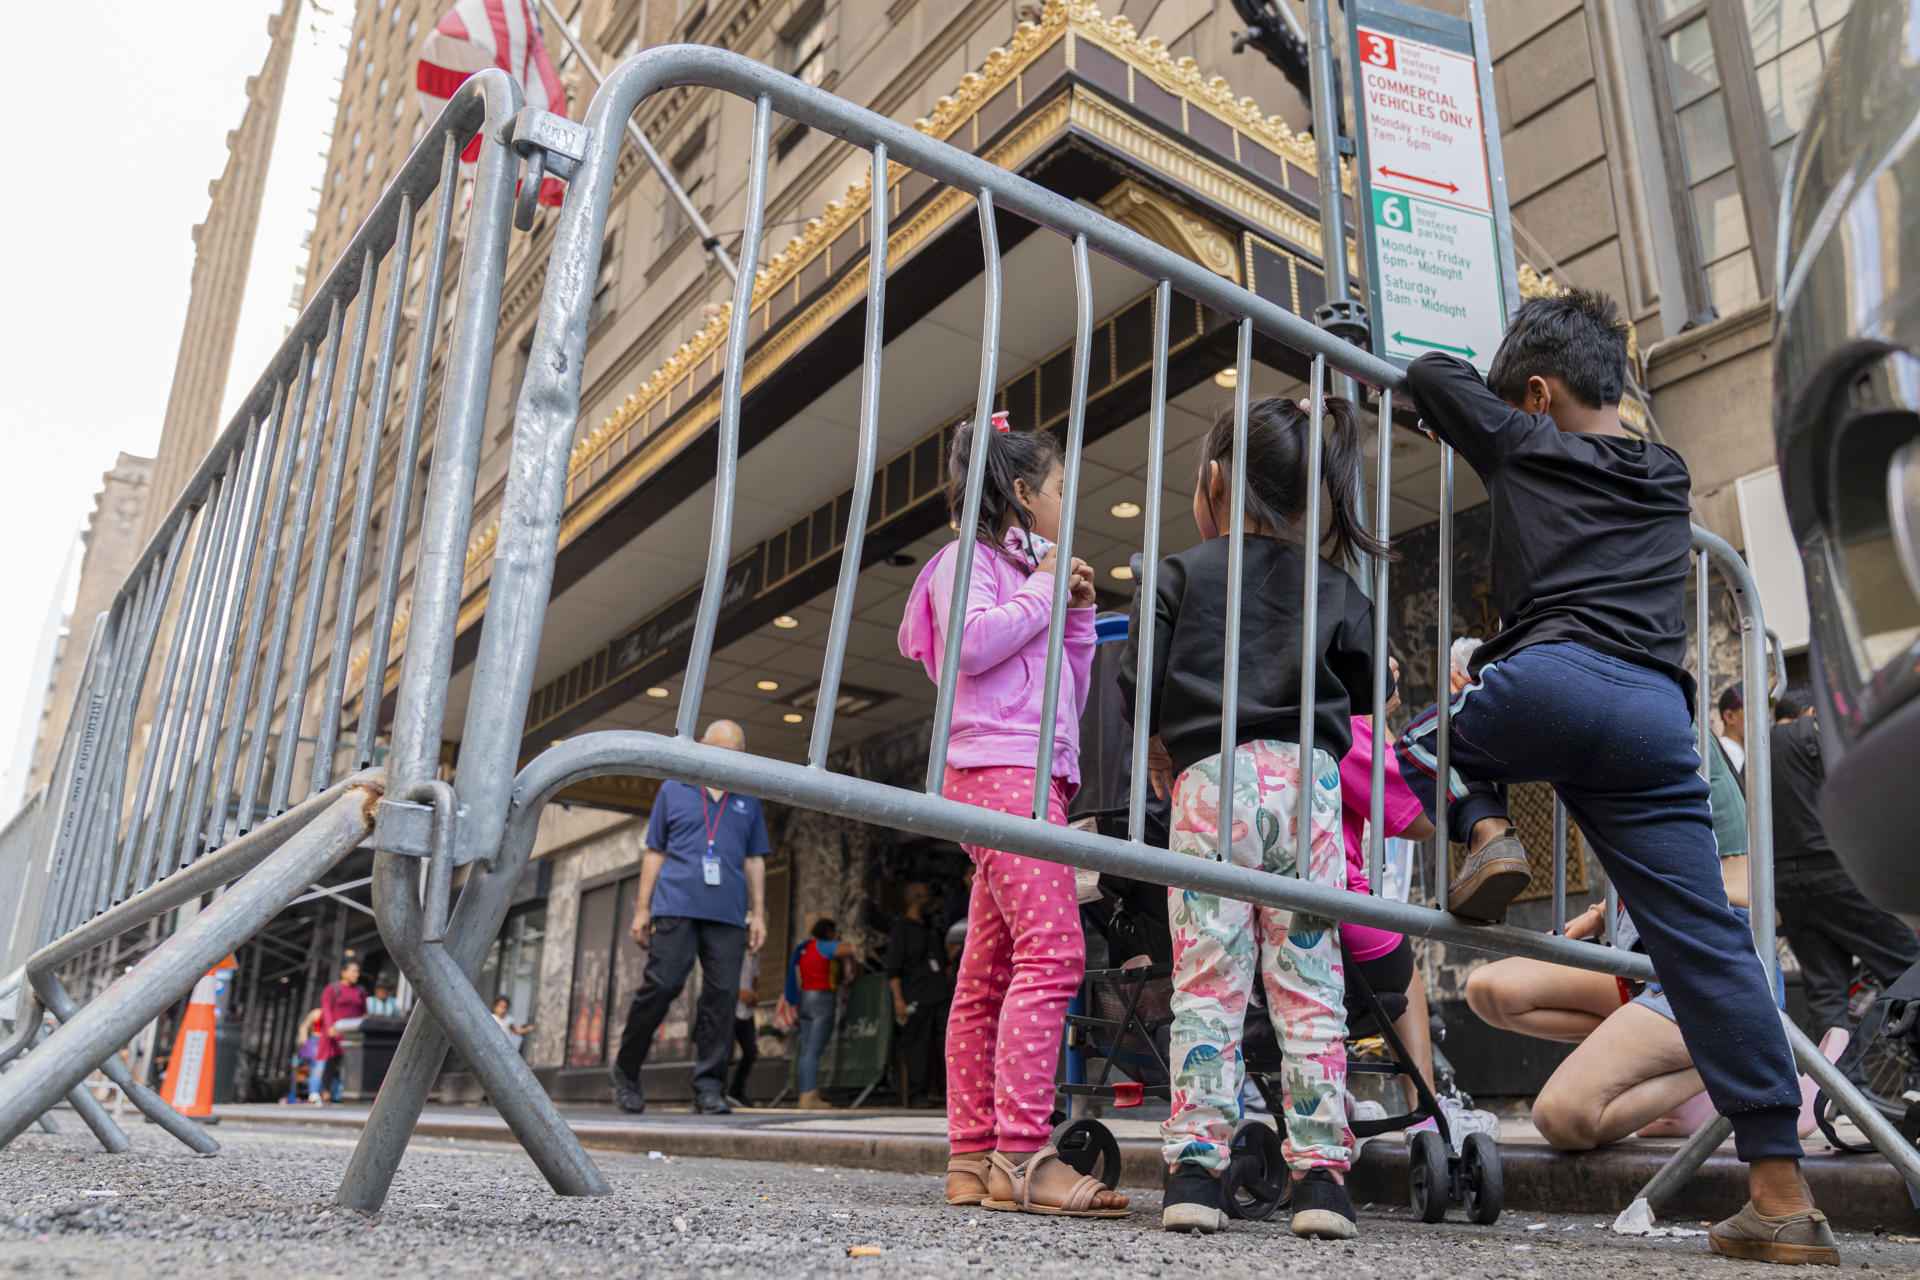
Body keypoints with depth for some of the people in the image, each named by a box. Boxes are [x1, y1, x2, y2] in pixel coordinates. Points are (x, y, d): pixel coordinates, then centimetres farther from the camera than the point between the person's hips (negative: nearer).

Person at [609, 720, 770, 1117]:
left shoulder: (748, 801, 18)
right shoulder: (673, 790, 13)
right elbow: (654, 853, 12)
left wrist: (758, 914, 10)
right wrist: (642, 908, 5)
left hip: (728, 913, 2)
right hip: (676, 906, -2)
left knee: (722, 995, -4)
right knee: (661, 984, -10)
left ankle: (709, 1087, 2)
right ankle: (625, 1069, 10)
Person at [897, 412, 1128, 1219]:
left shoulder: (1024, 570, 29)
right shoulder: (971, 556, 5)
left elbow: (1069, 699, 27)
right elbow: (971, 642, -16)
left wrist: (1078, 617, 17)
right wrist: (1044, 589, -4)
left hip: (1032, 774, 9)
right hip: (1000, 765, -9)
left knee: (988, 974, 4)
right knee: (1053, 950, -19)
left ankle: (974, 1159, 5)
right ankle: (1022, 1154, -21)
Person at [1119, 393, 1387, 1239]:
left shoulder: (1181, 574, 6)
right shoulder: (1335, 588, 14)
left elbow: (1140, 692, 2)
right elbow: (1362, 686, 11)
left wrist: (1164, 771, 15)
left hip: (1211, 778, -2)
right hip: (1307, 779, 2)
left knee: (1207, 979, -1)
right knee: (1310, 982, 4)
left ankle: (1196, 1167, -2)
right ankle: (1320, 1171, 4)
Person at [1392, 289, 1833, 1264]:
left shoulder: (1528, 447, 16)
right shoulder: (1669, 477, 28)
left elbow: (1429, 373, 26)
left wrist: (1461, 417, 47)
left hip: (1551, 681, -4)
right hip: (1658, 712, 5)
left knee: (1420, 739, 28)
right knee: (1707, 946, 3)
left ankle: (1484, 829, -1)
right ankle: (1781, 1194, 1)